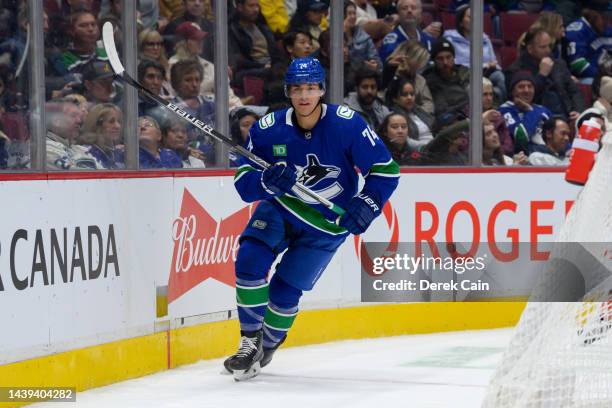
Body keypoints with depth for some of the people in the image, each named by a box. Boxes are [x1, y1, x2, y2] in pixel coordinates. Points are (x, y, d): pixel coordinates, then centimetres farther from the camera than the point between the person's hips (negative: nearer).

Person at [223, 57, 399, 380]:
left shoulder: (346, 124, -22)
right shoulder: (268, 129, -16)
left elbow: (386, 169, -13)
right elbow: (243, 182, -15)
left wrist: (366, 205, -25)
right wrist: (268, 181, -37)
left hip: (327, 223, -2)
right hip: (280, 208, 2)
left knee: (284, 291, -3)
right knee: (249, 261, -21)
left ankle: (266, 348, 26)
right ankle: (249, 342, -6)